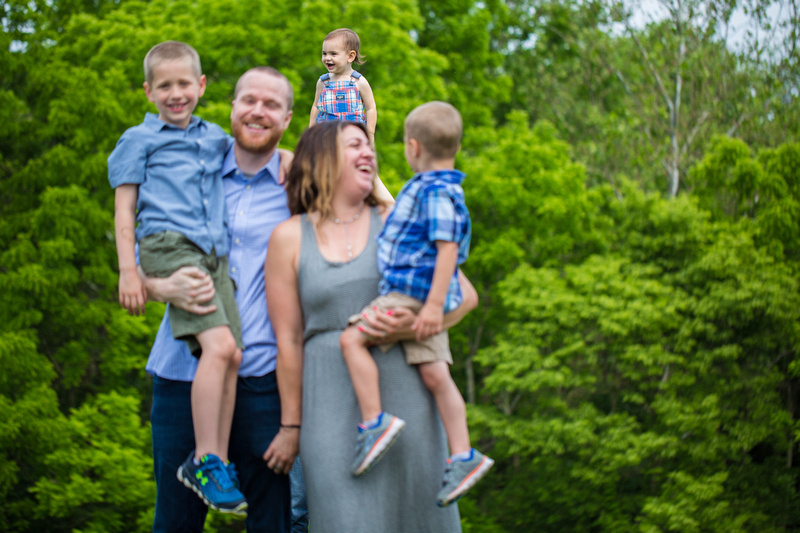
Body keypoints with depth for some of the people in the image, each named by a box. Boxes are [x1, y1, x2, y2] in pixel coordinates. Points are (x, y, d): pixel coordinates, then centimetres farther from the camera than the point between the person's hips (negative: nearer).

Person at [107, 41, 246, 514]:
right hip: (169, 245, -5)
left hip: (214, 255, 6)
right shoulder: (140, 140, 11)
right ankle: (204, 460, -19)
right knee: (219, 344, -23)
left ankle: (219, 461, 6)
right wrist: (128, 270, -1)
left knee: (232, 355, -5)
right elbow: (124, 210, 7)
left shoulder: (216, 138, 23)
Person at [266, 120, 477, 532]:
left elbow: (465, 295, 7)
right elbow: (288, 340, 5)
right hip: (332, 402, -1)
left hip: (403, 392, 1)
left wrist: (415, 325, -12)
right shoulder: (289, 238, 5)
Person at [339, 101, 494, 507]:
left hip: (412, 293, -10)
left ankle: (374, 422, -19)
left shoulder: (435, 192, -14)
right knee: (435, 374, 6)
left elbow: (448, 249, -21)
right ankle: (462, 455, 5)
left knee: (352, 338, -14)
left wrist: (434, 305, -24)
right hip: (420, 297, 10)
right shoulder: (439, 189, 18)